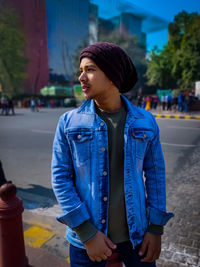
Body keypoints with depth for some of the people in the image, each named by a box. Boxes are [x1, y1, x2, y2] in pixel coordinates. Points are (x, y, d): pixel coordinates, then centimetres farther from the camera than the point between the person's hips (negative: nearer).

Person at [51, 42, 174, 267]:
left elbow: (155, 173, -1)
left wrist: (156, 228, -1)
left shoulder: (145, 122, -6)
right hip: (87, 235, -1)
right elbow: (61, 178, -9)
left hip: (136, 232, 2)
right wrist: (87, 233, -12)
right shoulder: (69, 122, -9)